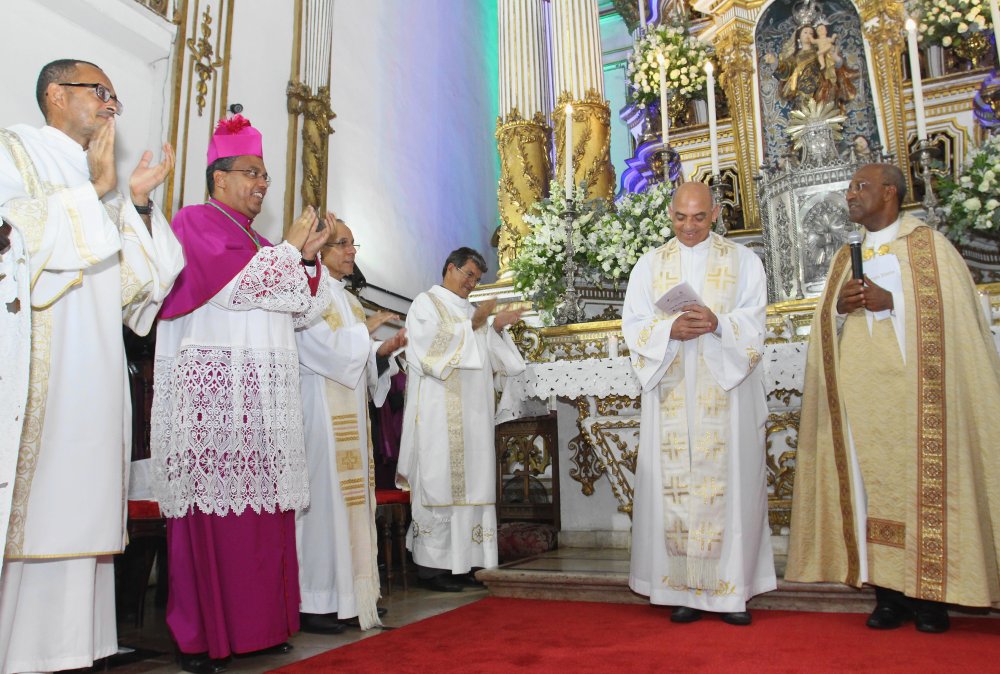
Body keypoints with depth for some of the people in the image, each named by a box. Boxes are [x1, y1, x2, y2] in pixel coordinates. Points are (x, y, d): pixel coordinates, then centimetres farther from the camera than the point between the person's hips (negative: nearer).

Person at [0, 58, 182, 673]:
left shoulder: (99, 182, 25)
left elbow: (125, 283, 17)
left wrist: (137, 203, 8)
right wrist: (96, 191, -9)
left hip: (91, 366, 6)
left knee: (74, 501, 3)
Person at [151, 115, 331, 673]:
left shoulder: (259, 243, 24)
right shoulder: (195, 222, 4)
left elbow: (299, 312, 18)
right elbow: (233, 285, -13)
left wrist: (309, 256, 7)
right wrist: (289, 246, -3)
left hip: (264, 390, 7)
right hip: (211, 381, -7)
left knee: (264, 506, 3)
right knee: (213, 507, -7)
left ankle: (257, 622, 9)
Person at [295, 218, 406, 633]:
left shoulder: (346, 298, 19)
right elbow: (326, 348, -18)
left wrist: (383, 350, 1)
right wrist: (366, 328, -6)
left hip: (349, 414, 9)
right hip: (319, 409, -9)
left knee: (349, 498, 8)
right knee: (322, 498, -7)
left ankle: (345, 594, 15)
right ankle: (313, 603, 1)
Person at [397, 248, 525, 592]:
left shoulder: (469, 310, 22)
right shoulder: (426, 303, 3)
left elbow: (485, 358, 19)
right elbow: (431, 347, -12)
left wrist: (497, 326, 4)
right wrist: (473, 324, -14)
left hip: (470, 413, 7)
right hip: (439, 412, -7)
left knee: (467, 482, 4)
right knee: (439, 481, -8)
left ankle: (457, 561, 10)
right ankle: (431, 564, -1)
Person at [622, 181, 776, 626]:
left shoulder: (742, 261, 10)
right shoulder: (650, 264, 13)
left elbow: (754, 323, 1)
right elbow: (633, 324, 5)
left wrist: (718, 323, -19)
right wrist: (670, 330, -14)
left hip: (727, 391, -1)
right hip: (671, 393, 1)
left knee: (730, 484, -2)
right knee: (674, 485, -1)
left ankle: (731, 589, 7)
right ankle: (683, 590, 7)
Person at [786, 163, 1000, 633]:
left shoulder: (930, 245, 6)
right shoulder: (845, 259, 19)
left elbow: (952, 312, -4)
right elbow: (826, 328, 17)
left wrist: (891, 300, -13)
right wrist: (839, 307, -4)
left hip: (910, 388, -4)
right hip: (860, 393, 4)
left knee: (919, 481, -4)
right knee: (870, 483, 1)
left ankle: (929, 594, 8)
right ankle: (888, 592, 8)